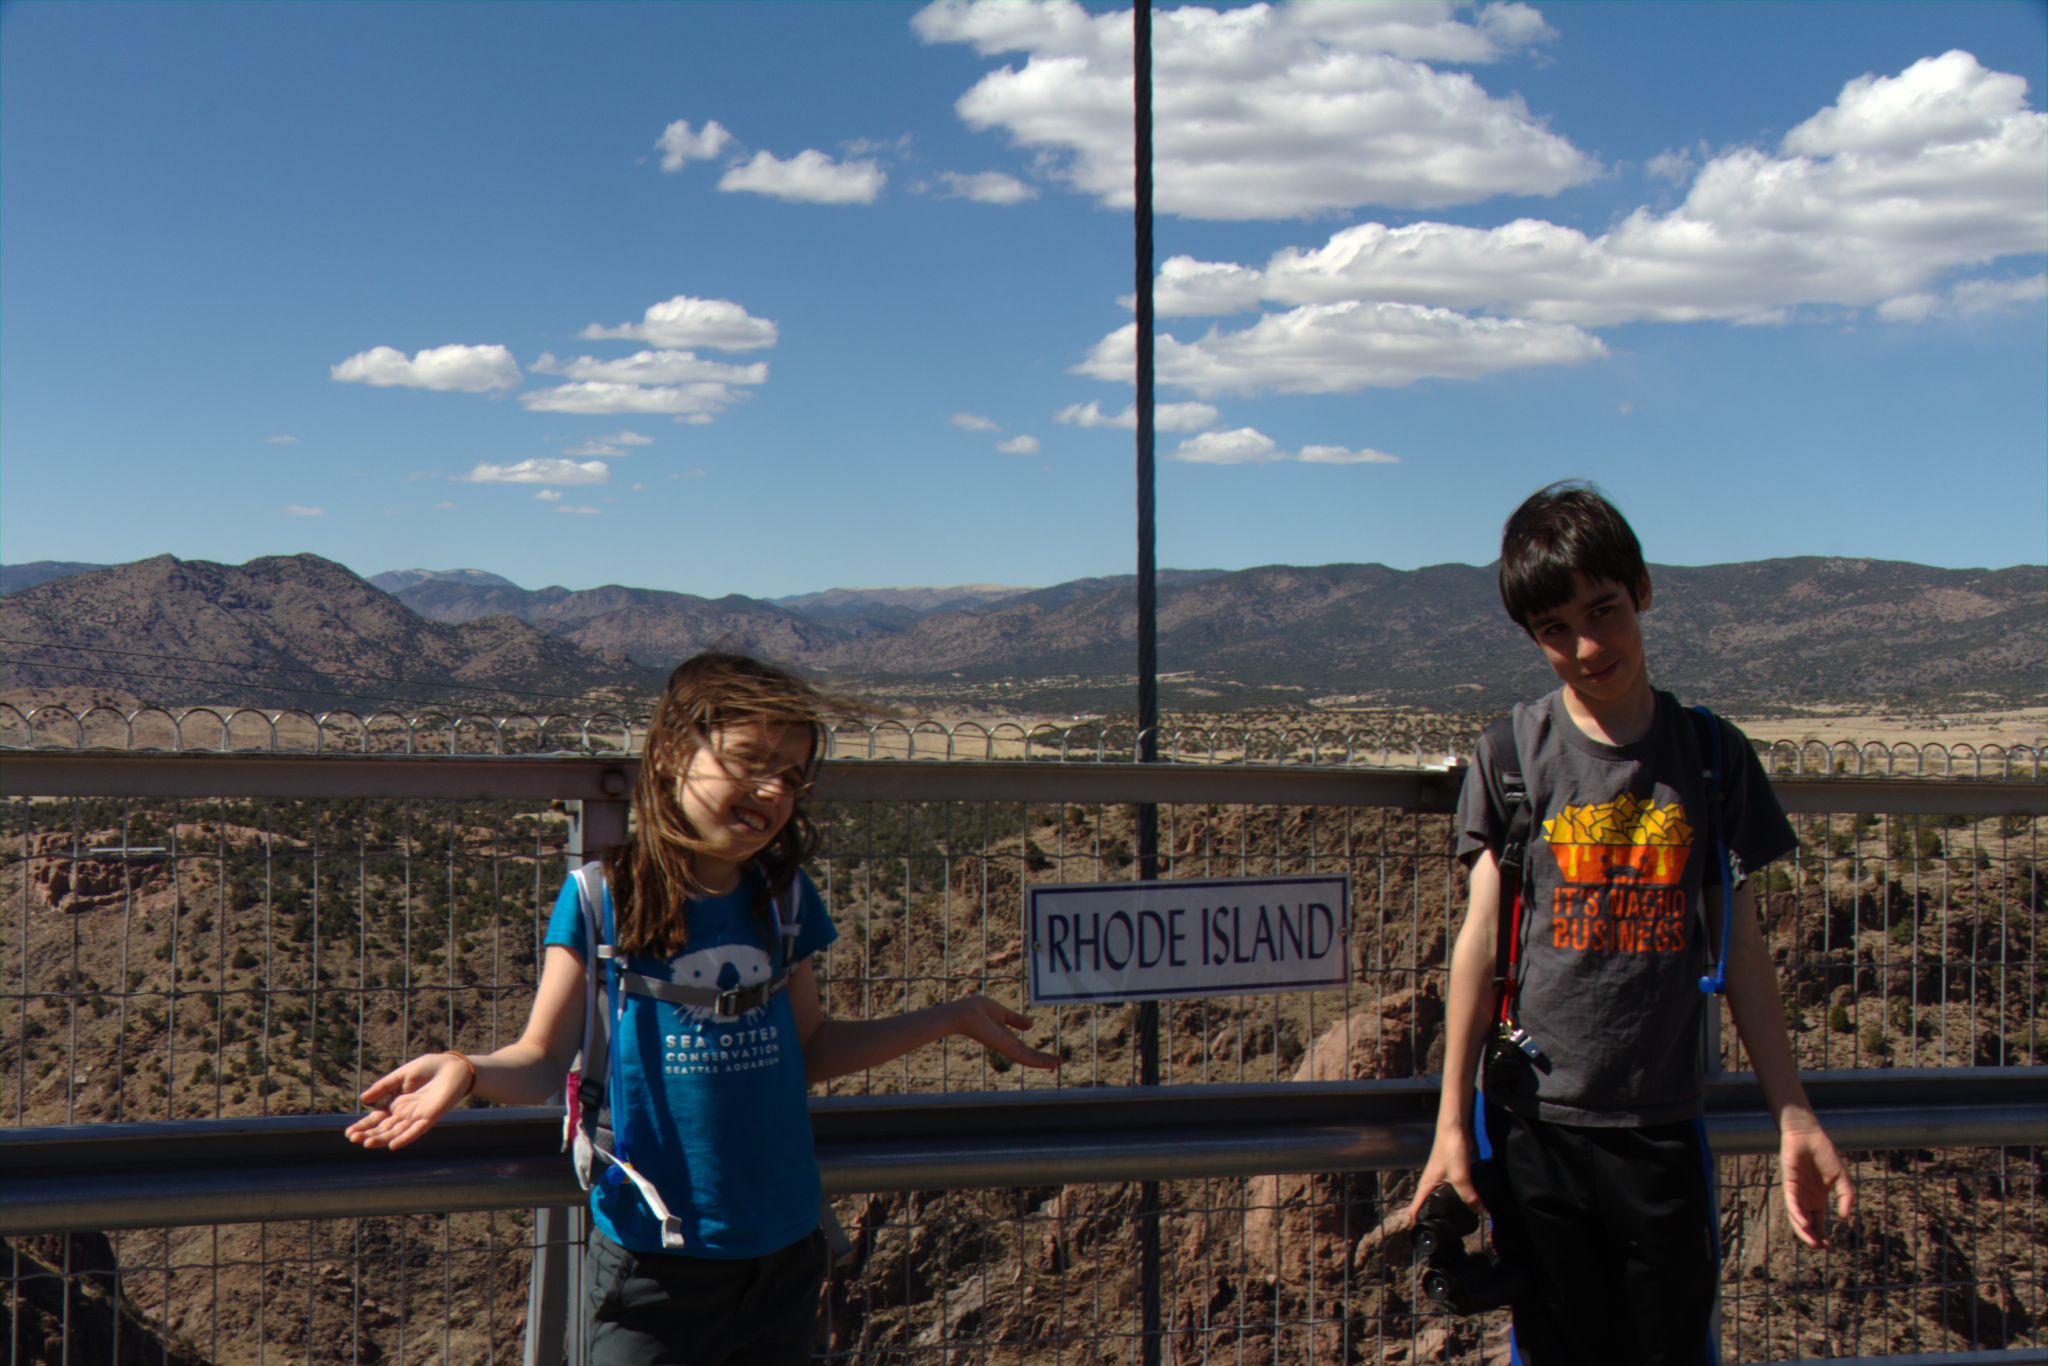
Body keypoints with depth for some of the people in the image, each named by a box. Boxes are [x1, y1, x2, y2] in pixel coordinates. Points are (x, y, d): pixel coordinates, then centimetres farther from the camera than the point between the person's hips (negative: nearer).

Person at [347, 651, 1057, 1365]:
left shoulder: (783, 897, 4)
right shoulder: (604, 895, -8)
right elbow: (544, 1058, -8)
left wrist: (954, 1016, 15)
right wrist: (466, 1070, -28)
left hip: (782, 1251, 5)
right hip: (652, 1254, -4)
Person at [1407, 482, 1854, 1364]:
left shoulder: (1711, 756, 4)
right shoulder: (1513, 755, 0)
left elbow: (1741, 949, 7)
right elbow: (1481, 937, -1)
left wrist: (1794, 1117, 6)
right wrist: (1452, 1124, -3)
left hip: (1662, 1126, 1)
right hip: (1535, 1124, -1)